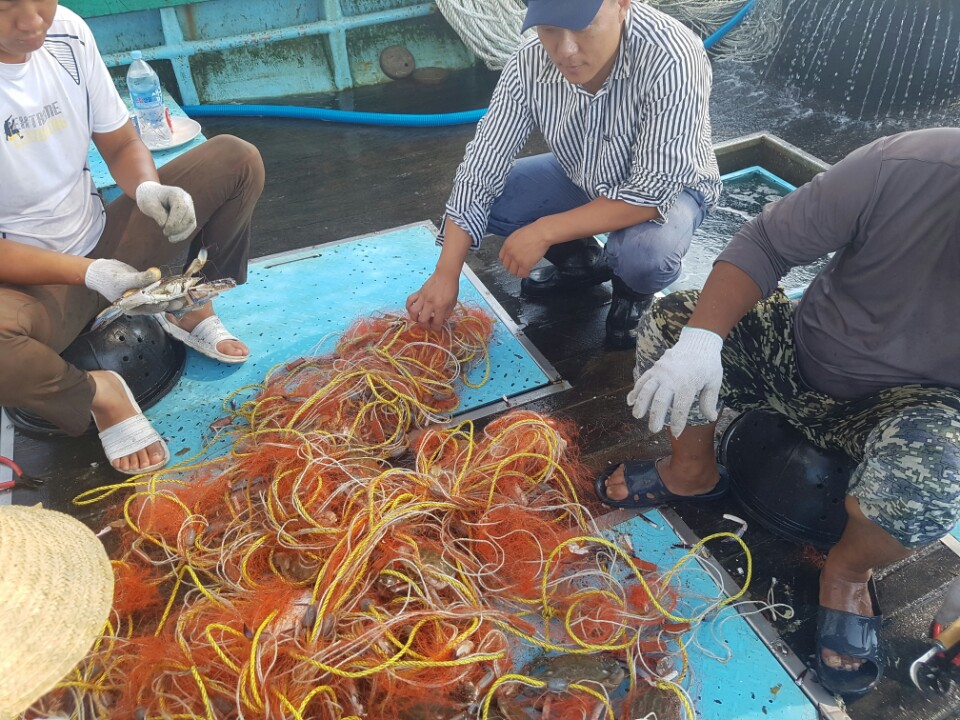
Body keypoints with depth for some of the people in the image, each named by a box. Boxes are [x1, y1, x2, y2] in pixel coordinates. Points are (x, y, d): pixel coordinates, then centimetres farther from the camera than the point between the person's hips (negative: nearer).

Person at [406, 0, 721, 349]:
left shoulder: (672, 61, -35)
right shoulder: (529, 64, -22)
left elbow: (653, 192, -34)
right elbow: (482, 166, -19)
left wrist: (544, 231, -35)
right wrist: (446, 274, -24)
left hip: (666, 189, -4)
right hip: (582, 177, 5)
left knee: (646, 254, -37)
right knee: (479, 196, -12)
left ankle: (633, 288, 3)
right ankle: (582, 260, 12)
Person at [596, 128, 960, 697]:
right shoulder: (902, 170, -28)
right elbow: (765, 245, -18)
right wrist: (701, 337, -34)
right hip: (801, 353, 2)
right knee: (671, 322, -18)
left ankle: (850, 570, 2)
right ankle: (693, 470, 9)